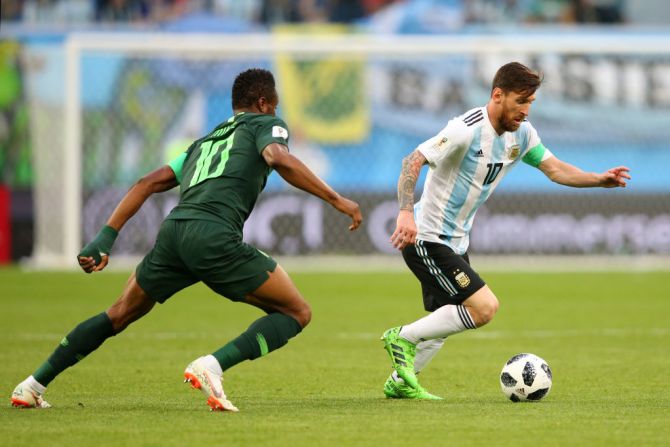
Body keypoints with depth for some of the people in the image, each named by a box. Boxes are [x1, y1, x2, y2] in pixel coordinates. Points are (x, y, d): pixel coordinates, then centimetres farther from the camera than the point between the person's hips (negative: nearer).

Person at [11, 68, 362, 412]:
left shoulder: (205, 141, 32)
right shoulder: (265, 124, 15)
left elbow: (148, 183, 25)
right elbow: (279, 159, -9)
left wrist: (105, 239, 23)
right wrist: (336, 199, -8)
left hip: (173, 230, 7)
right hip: (216, 238, -7)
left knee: (119, 315, 26)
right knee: (297, 313, 3)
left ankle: (33, 386, 24)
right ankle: (213, 365, -16)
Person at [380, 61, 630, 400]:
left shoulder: (521, 134, 2)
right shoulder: (467, 130, -23)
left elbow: (555, 169, 9)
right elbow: (413, 161, -28)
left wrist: (600, 180, -7)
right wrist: (406, 212, -42)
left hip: (455, 241, 9)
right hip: (426, 240, -9)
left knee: (446, 319, 19)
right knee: (485, 307, -18)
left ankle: (399, 382, 34)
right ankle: (403, 338, -4)